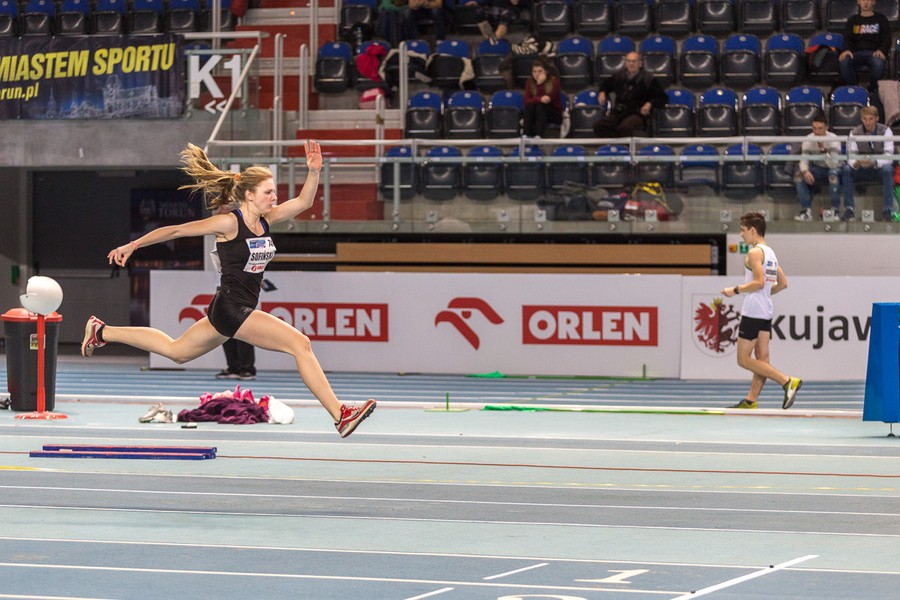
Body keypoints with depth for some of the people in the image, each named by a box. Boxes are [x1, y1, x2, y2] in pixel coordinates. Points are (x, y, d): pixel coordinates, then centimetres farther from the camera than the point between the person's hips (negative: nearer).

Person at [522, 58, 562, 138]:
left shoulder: (554, 81, -10)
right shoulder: (530, 82, 0)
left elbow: (549, 99, -22)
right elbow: (526, 100, -14)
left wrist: (540, 84, -29)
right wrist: (539, 99, -32)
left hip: (554, 114, -2)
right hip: (537, 113, 3)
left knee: (540, 106, -33)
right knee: (529, 105, -29)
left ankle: (539, 135, -48)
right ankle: (526, 135, -42)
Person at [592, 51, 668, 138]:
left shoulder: (648, 79, 6)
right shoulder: (618, 76, 19)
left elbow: (663, 98, 6)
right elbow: (606, 85, 41)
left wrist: (650, 104, -12)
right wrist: (602, 92, 18)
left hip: (637, 114, -4)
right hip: (618, 112, 5)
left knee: (624, 128, -40)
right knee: (599, 126, -26)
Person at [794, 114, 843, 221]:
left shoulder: (833, 139, -20)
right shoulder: (809, 140, -9)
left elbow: (834, 164, -29)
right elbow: (803, 160, -13)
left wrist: (823, 149, -40)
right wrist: (805, 171, -36)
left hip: (833, 169, -4)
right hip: (817, 170, 4)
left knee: (833, 173, -39)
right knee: (799, 174, -24)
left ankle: (835, 210, -31)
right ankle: (806, 210, -22)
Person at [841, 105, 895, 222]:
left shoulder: (885, 131, -10)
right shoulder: (855, 132, -4)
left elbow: (888, 156, -20)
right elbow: (851, 156, -11)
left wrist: (874, 162, -40)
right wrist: (855, 163, -37)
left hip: (880, 168, -2)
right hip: (862, 170, 2)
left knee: (887, 169, -36)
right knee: (846, 169, -27)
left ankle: (888, 209, -34)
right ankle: (848, 209, -26)